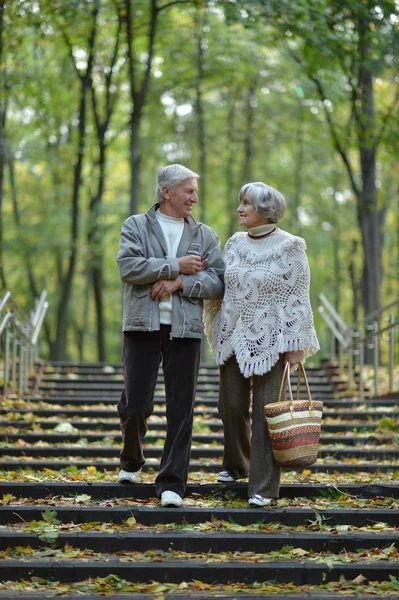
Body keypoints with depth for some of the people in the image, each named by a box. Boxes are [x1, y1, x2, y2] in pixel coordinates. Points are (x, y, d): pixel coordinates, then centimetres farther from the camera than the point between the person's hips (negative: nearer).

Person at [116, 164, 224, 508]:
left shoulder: (205, 235, 12)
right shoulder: (136, 226, 7)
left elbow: (218, 282, 1)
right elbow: (128, 266, -11)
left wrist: (179, 283, -12)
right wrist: (176, 266, -11)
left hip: (185, 329, 2)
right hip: (143, 326, -2)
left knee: (181, 410, 0)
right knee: (136, 404, 0)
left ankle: (172, 483, 6)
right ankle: (132, 462, 29)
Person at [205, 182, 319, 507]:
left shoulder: (289, 248, -7)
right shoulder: (235, 244, 9)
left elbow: (298, 297, -8)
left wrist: (295, 344, -11)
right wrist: (218, 333, 10)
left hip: (269, 340, -5)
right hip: (234, 338, 5)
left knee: (266, 410, -5)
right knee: (231, 406, 9)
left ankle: (263, 487, 0)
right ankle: (236, 465, 32)